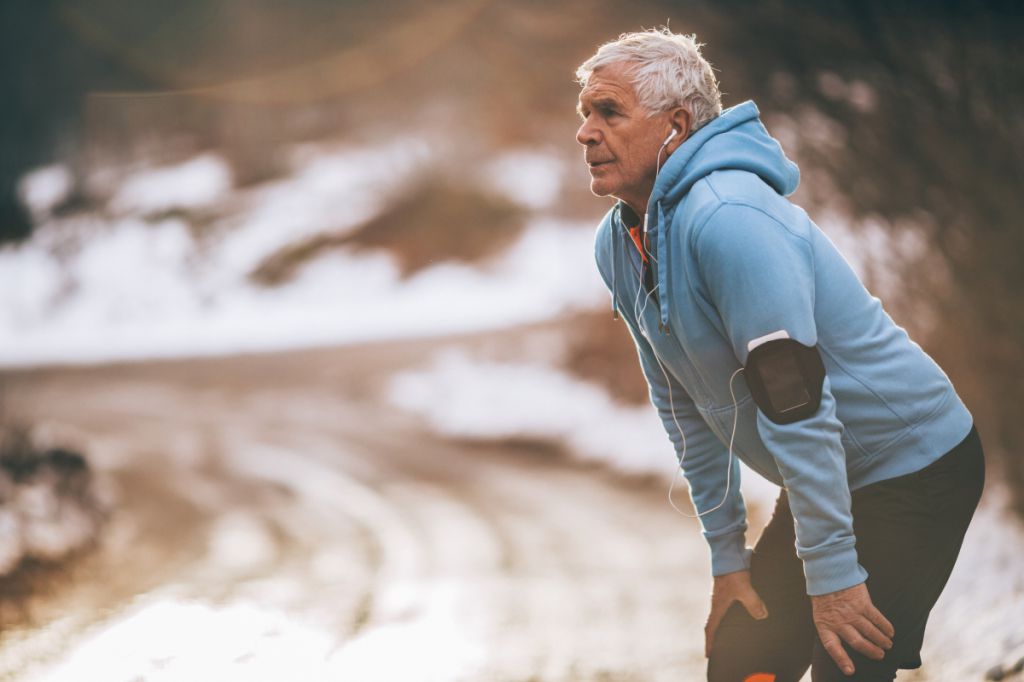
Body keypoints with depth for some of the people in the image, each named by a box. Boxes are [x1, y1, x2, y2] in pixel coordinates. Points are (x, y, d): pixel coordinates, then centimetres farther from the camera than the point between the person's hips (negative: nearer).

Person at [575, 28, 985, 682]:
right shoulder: (619, 244, 1)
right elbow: (684, 406, 9)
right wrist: (729, 555, 8)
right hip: (828, 480, 9)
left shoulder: (728, 219, -28)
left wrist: (831, 573, -27)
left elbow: (796, 404, -30)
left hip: (916, 473, -9)